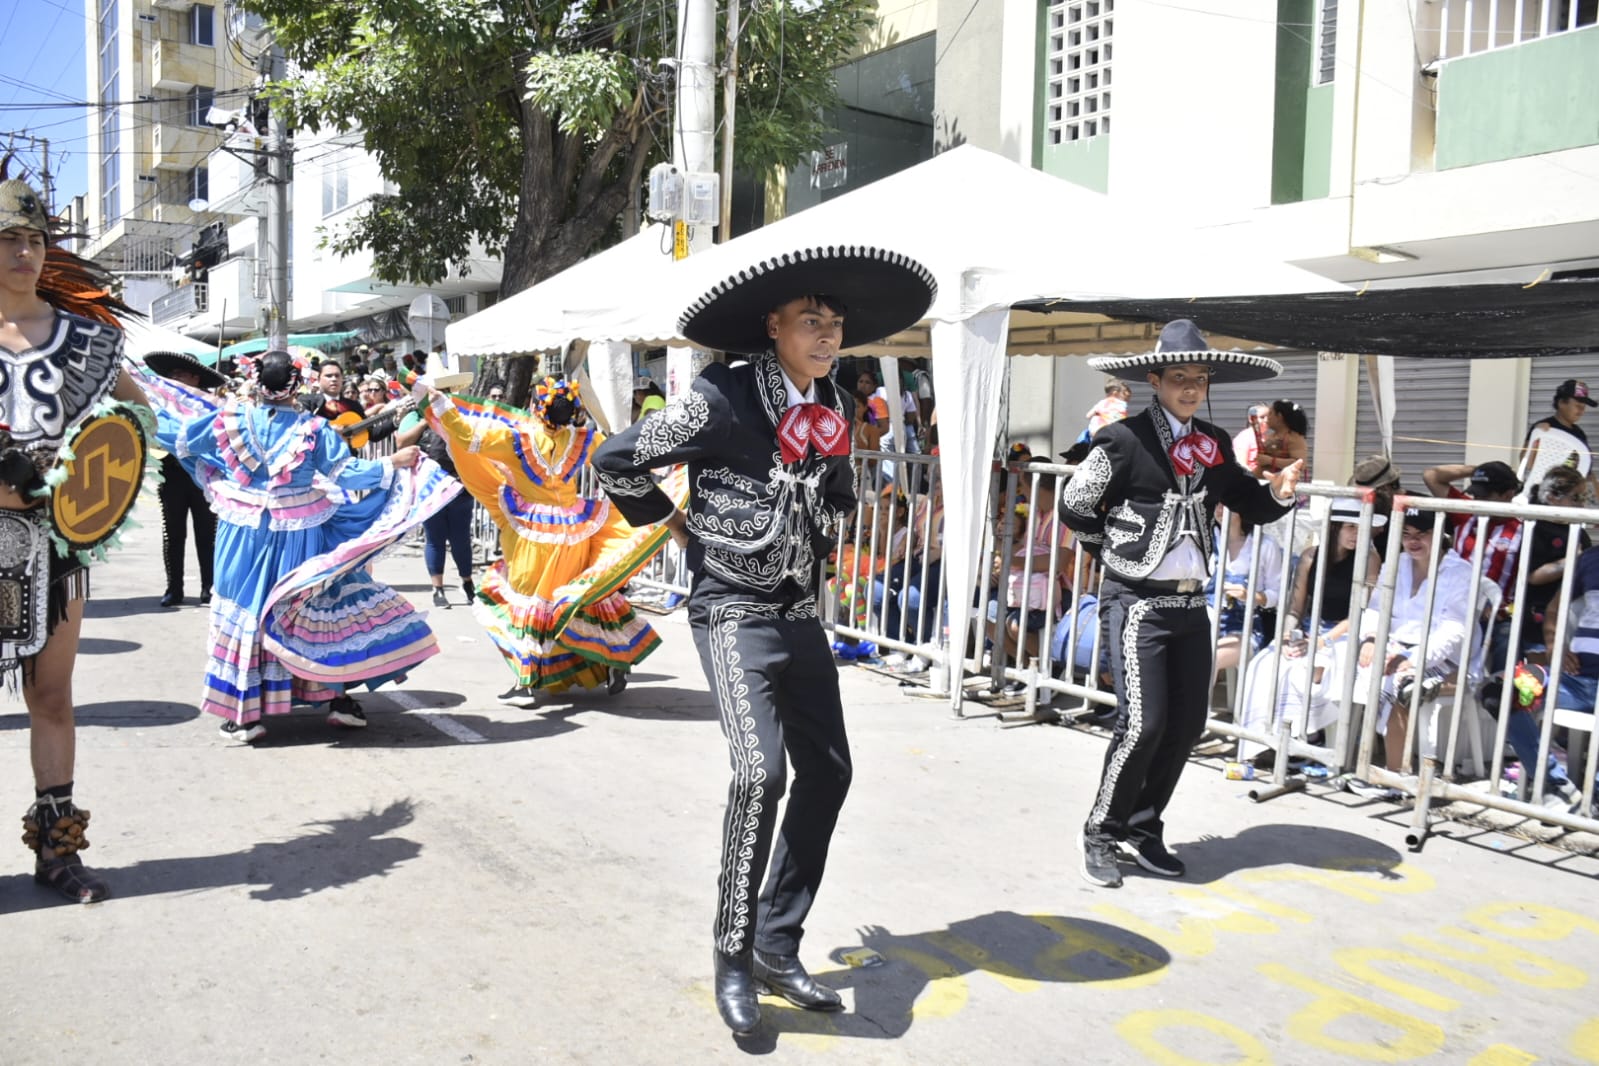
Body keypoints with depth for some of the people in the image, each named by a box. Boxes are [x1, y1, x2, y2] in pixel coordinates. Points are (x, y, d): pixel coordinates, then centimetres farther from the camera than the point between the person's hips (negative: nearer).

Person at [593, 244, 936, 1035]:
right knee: (761, 772, -20)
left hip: (800, 611, 7)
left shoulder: (835, 412, 7)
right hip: (735, 611, -7)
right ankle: (732, 956, 0)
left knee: (827, 772, 5)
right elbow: (617, 461, -6)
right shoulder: (722, 400, -13)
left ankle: (778, 946, 20)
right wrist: (674, 525, 3)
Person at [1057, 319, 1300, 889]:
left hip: (1191, 604, 6)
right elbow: (1074, 506, -2)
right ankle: (1102, 834, 9)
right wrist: (1117, 551, 5)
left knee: (1187, 724, 9)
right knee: (1142, 724, -11)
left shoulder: (1214, 444, 9)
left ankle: (1143, 828, 26)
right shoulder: (1123, 440, -8)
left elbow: (1249, 504, 18)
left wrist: (1278, 491, -3)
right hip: (1137, 602, -6)